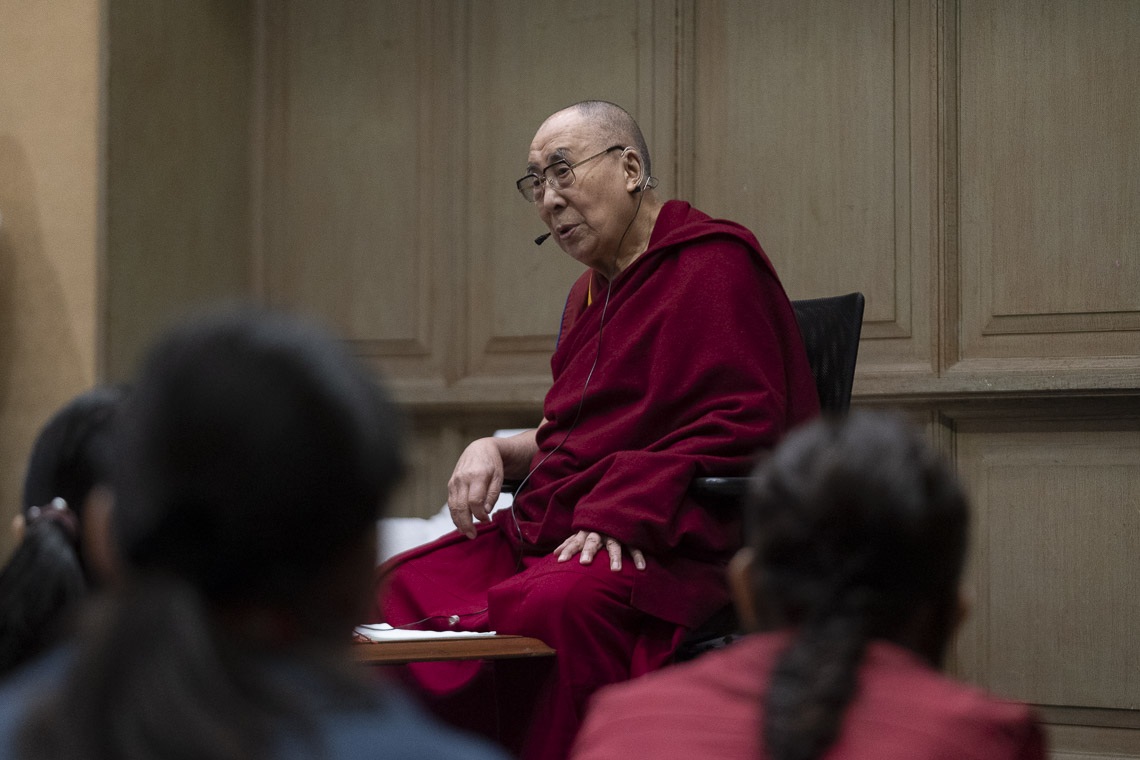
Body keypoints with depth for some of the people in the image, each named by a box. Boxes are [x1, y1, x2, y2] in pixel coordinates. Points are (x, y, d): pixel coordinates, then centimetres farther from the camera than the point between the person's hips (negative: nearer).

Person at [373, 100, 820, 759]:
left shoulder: (712, 266, -4)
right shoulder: (595, 289, 24)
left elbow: (737, 430, -14)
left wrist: (622, 513, -22)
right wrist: (497, 452, 13)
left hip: (672, 544, -9)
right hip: (554, 532, 9)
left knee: (561, 603, -38)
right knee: (399, 587, -10)